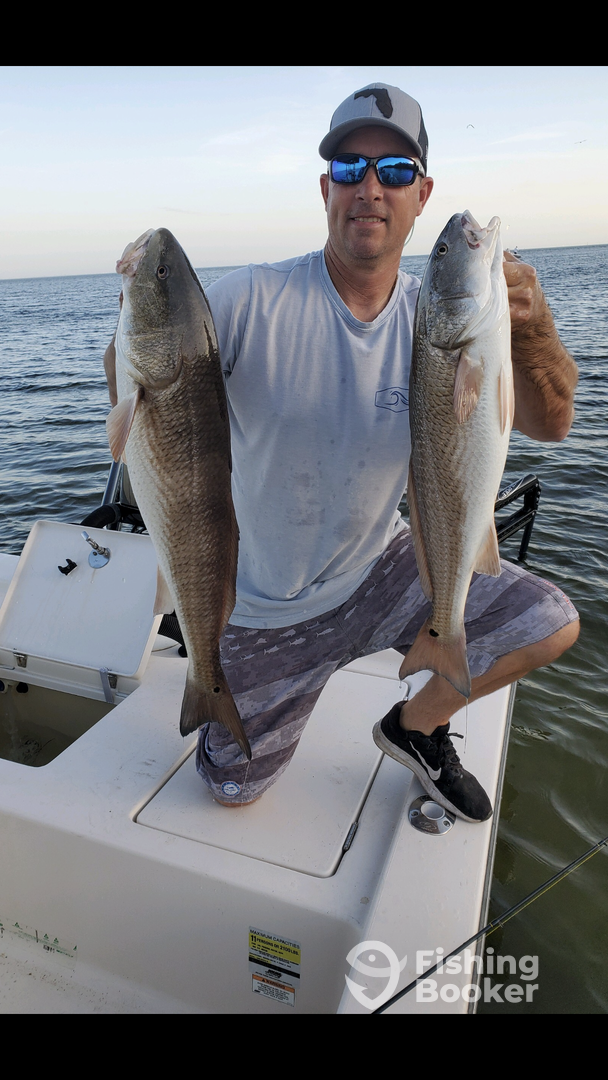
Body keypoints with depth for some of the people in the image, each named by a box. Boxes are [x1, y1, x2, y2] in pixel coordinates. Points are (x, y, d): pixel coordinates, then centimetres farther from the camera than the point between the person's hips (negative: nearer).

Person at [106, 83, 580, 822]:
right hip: (265, 608, -2)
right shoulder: (252, 301, -20)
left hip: (379, 570, 3)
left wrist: (532, 329, -33)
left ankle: (415, 728, 17)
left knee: (551, 626, -9)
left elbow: (549, 424, -13)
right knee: (232, 791, 13)